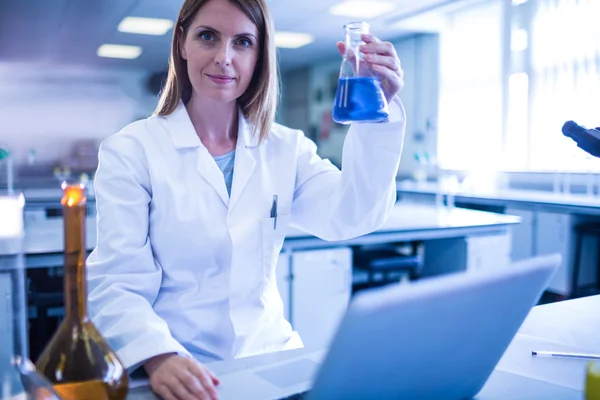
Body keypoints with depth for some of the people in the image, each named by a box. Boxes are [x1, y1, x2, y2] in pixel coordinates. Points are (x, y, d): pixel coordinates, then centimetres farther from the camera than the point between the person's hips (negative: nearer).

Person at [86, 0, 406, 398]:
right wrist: (160, 358, -28)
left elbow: (351, 216, -10)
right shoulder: (129, 151, -4)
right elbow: (118, 283, -10)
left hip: (270, 357, 3)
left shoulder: (286, 148, 6)